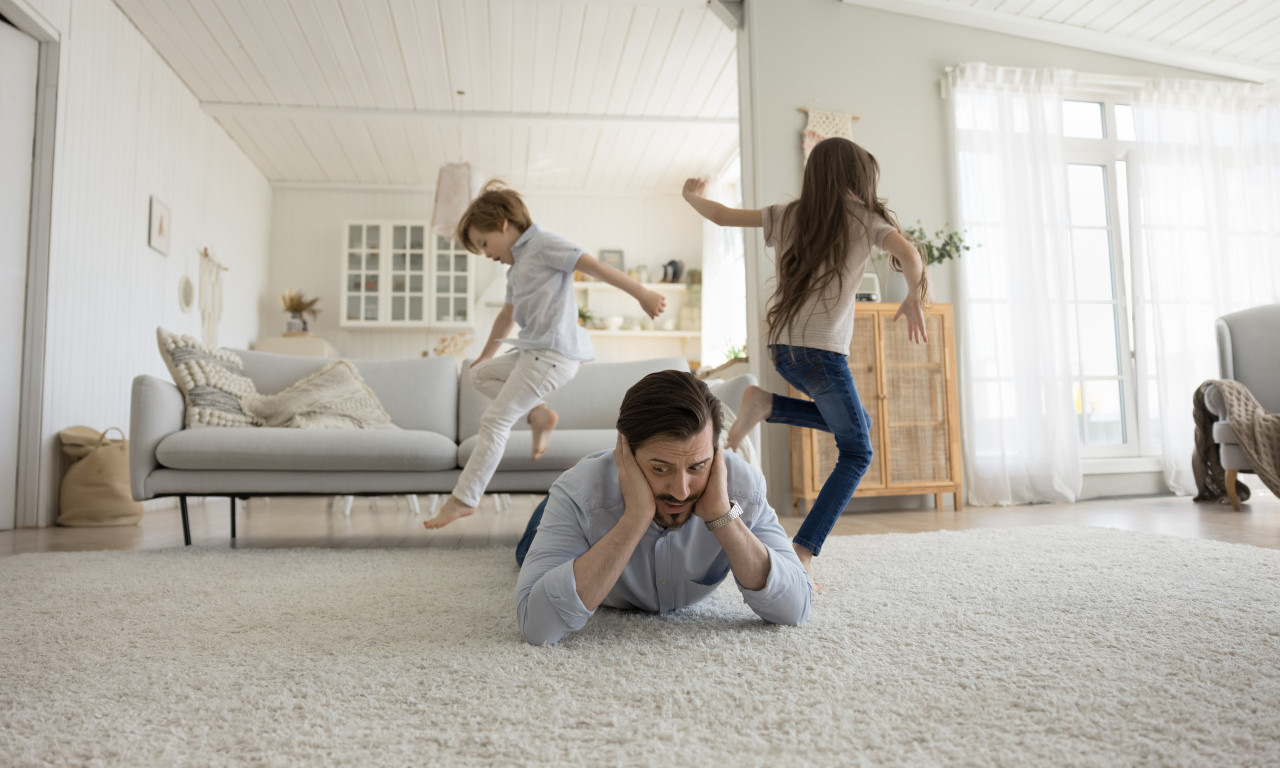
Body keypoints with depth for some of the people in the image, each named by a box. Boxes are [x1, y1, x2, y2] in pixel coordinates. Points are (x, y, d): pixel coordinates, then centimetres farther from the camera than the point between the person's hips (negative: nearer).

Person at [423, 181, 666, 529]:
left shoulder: (543, 245, -4)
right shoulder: (516, 269, 25)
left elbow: (592, 265, -13)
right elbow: (507, 316, 37)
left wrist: (641, 293, -21)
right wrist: (486, 355, 46)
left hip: (553, 352, -10)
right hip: (534, 350, 10)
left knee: (495, 420, -9)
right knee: (479, 373, 19)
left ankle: (463, 499, -3)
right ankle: (539, 414, 4)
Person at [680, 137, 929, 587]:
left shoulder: (789, 216, 13)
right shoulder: (864, 219, 1)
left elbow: (723, 216, 18)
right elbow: (907, 253, -18)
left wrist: (692, 196, 35)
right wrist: (913, 299, -9)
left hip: (782, 346, 7)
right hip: (821, 349, -6)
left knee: (855, 421, 26)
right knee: (857, 452, 7)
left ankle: (767, 404, 6)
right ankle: (803, 553, -6)